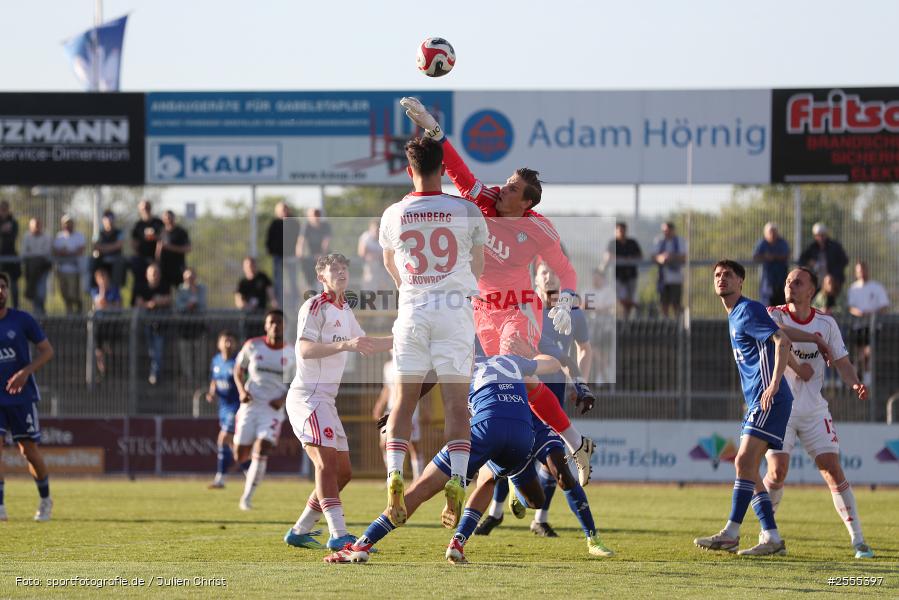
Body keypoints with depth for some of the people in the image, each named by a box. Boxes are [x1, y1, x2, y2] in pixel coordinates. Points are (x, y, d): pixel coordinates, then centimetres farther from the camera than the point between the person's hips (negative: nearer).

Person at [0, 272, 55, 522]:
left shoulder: (22, 320, -4)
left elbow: (47, 351, -2)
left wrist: (26, 372, -16)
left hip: (22, 396, -1)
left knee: (29, 450, 4)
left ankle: (45, 500, 27)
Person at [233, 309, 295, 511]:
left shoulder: (292, 353, -1)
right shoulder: (252, 346, -1)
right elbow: (239, 369, 12)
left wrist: (284, 398, -9)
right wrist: (242, 390, -6)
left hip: (273, 409, -1)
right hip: (250, 405, 1)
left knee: (261, 452, -17)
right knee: (240, 456, 4)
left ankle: (247, 497, -8)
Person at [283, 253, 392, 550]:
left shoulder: (345, 311, 19)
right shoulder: (314, 307, -9)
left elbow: (366, 345, 34)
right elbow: (304, 349, -23)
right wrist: (344, 345, -36)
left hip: (325, 399, 10)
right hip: (307, 395, -10)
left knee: (342, 471, 9)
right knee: (326, 461, -22)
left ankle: (299, 532, 16)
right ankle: (338, 535, -32)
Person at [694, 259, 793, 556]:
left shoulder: (748, 310, -9)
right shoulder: (734, 316, 21)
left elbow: (782, 341, -19)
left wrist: (774, 385, -27)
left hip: (768, 401, -11)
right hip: (755, 402, 11)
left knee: (744, 462, -17)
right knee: (746, 468, 7)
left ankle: (731, 533, -21)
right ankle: (772, 538, 7)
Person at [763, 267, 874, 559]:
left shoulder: (826, 323, 4)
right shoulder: (774, 315, -4)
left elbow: (841, 362, 6)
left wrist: (855, 384, -11)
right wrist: (798, 368, -28)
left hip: (814, 410, 2)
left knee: (833, 469, -5)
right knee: (777, 471, -12)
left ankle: (858, 539, -1)